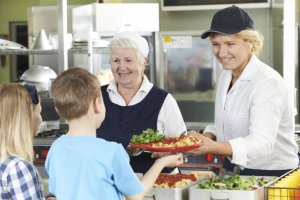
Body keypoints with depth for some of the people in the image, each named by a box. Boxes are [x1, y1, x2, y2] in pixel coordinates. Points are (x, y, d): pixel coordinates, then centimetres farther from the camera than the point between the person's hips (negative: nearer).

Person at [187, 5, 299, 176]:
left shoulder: (268, 82, -19)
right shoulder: (226, 76, 8)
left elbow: (262, 142, -31)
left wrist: (212, 147, -46)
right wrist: (205, 138, -8)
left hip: (273, 175, -7)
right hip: (233, 169, 7)